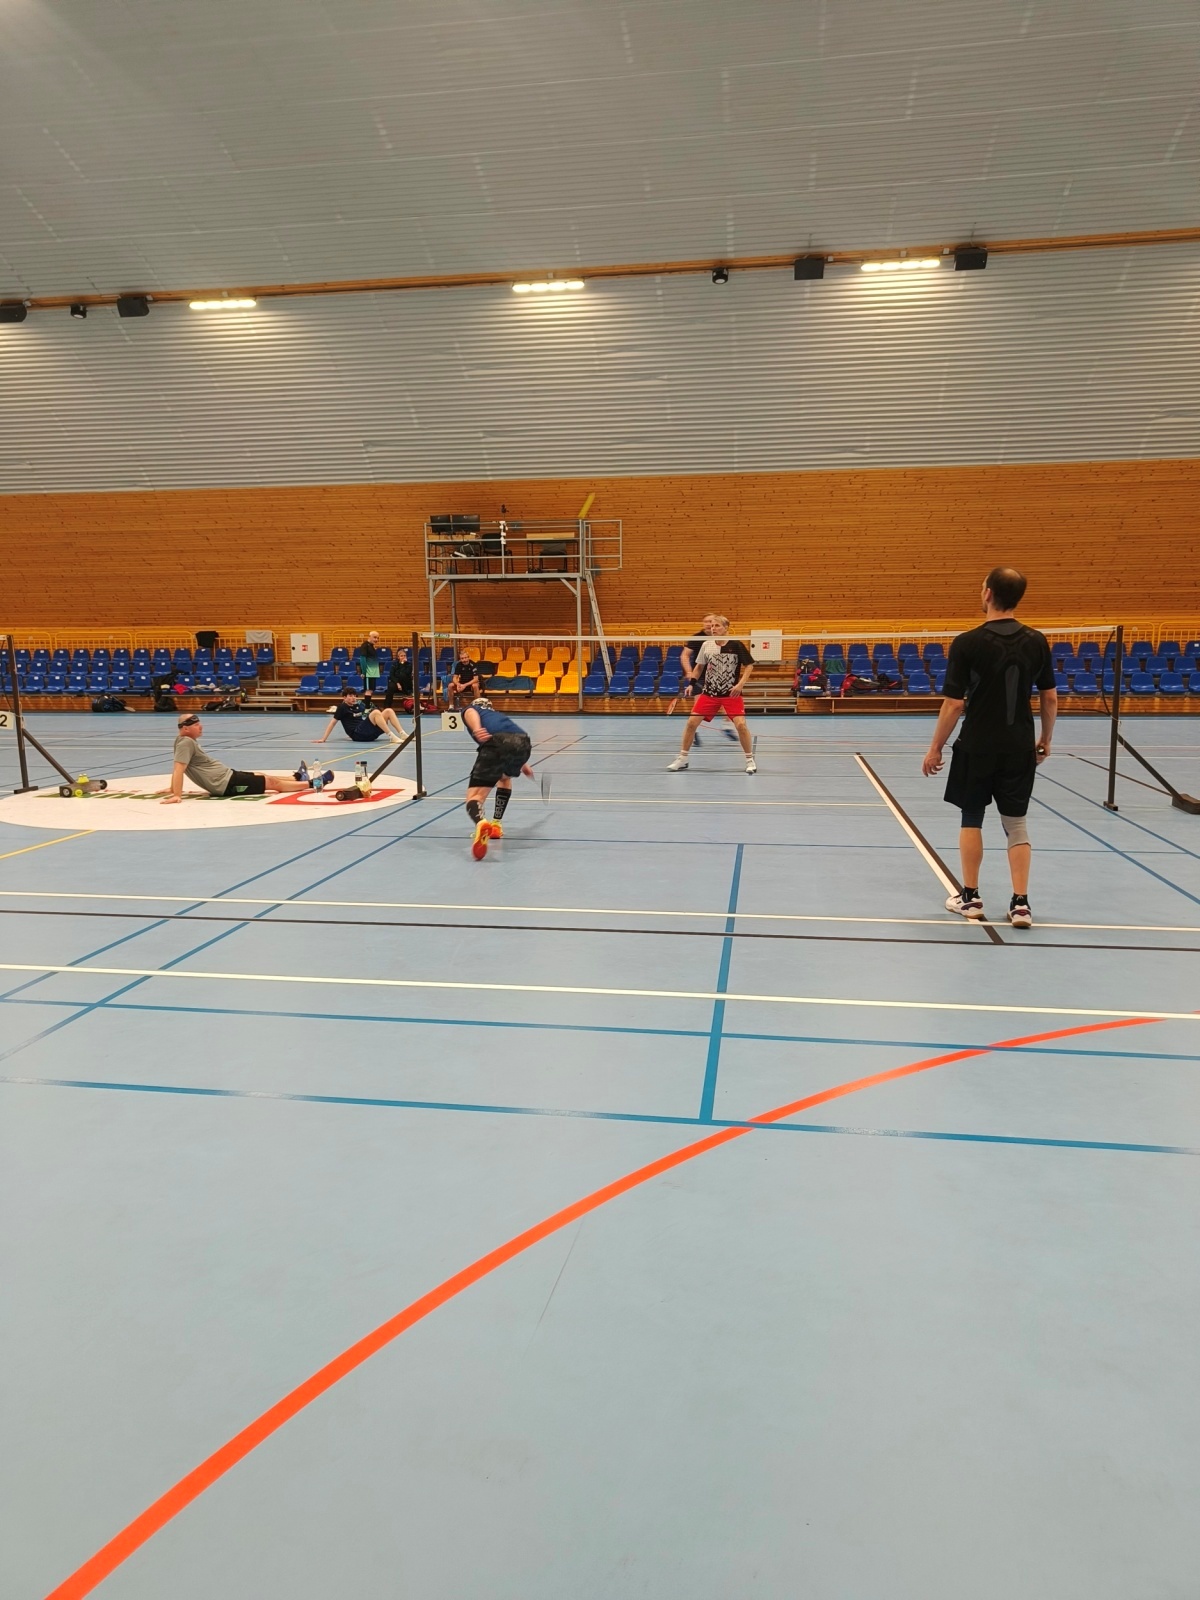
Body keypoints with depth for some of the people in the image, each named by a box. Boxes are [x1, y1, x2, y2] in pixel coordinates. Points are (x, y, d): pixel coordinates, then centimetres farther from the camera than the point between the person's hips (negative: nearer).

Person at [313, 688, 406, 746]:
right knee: (376, 712, -27)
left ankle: (402, 734, -21)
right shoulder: (342, 707, 2)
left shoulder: (358, 704, 19)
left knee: (388, 711, -5)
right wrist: (323, 739, -5)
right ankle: (392, 736, -34)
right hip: (357, 735, -7)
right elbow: (332, 723, -1)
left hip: (369, 733, 7)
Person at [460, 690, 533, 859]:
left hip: (496, 742, -5)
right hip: (523, 741, 5)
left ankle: (481, 823, -42)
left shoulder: (468, 709, 29)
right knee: (505, 777, 39)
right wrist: (522, 764, 80)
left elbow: (472, 714, 1)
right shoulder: (495, 713, 46)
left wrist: (476, 730, -21)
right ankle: (496, 825, 33)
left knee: (474, 797, -7)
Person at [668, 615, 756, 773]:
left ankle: (750, 760, 4)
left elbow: (749, 665, -3)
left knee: (740, 724, -17)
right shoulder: (706, 645, 1)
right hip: (709, 692, 3)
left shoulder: (736, 645, -9)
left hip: (731, 693, -3)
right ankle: (682, 759, 13)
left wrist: (740, 684, -14)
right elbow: (699, 666, 15)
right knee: (691, 722, -3)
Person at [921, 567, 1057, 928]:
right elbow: (1050, 699, 5)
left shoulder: (967, 643, -13)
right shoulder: (1037, 642, 0)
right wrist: (1045, 740, 19)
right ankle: (1020, 903, 8)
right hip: (1019, 748, 3)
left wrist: (935, 748, -3)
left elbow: (954, 704, -12)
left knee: (971, 818, 11)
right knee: (1016, 822, 10)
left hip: (977, 747, -3)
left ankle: (970, 898, 19)